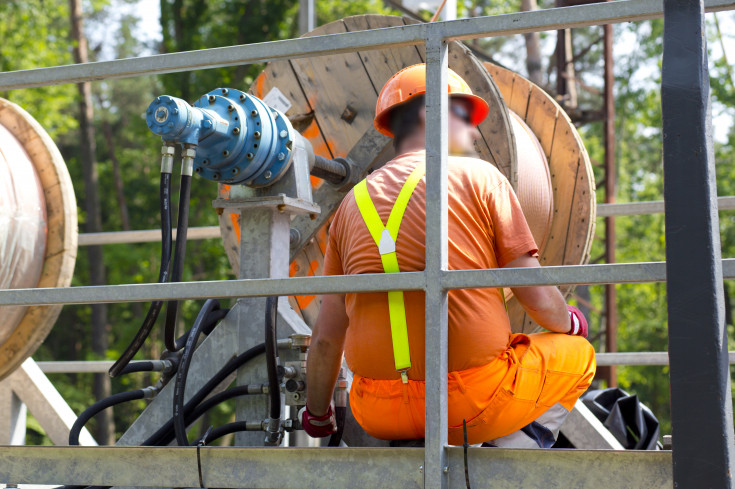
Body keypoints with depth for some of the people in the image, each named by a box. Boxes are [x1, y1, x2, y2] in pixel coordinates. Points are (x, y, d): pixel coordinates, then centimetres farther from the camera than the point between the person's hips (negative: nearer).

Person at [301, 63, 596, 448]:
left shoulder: (353, 202, 11)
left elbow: (327, 337, 11)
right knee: (577, 354, 22)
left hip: (380, 415, 5)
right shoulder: (478, 177, 0)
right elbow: (538, 298, -2)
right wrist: (570, 324, 21)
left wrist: (317, 416, 27)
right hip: (475, 406, -4)